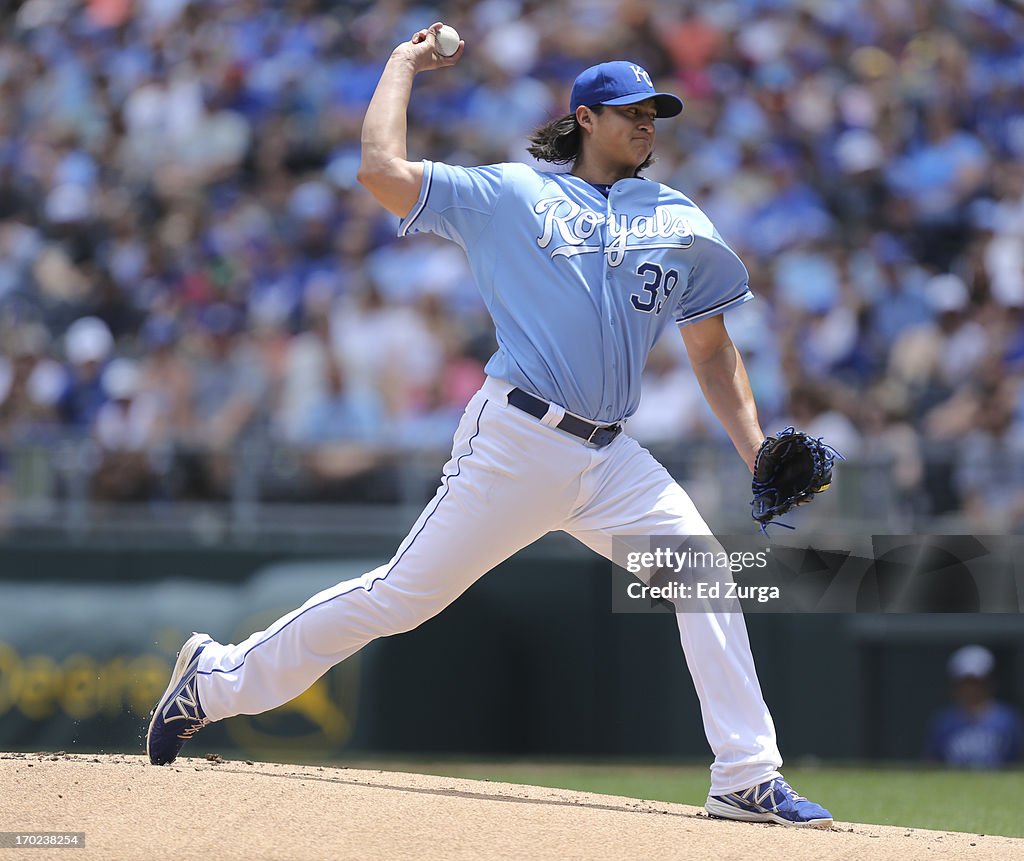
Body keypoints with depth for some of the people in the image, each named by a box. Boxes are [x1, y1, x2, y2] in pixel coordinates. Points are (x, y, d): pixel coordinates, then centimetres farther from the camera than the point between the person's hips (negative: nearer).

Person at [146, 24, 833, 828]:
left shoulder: (680, 220, 16)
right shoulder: (509, 194, 4)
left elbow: (712, 351, 19)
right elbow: (382, 171, -5)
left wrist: (758, 452, 6)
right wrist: (404, 64, 8)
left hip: (610, 459, 5)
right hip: (516, 439, -5)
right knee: (402, 595, -6)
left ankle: (748, 779, -7)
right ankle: (220, 678, 8)